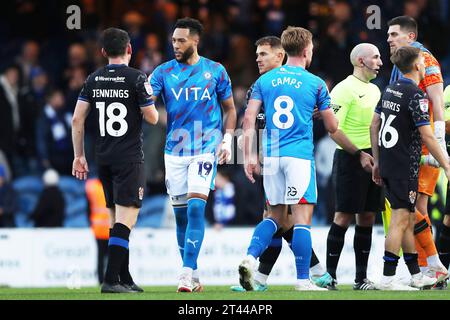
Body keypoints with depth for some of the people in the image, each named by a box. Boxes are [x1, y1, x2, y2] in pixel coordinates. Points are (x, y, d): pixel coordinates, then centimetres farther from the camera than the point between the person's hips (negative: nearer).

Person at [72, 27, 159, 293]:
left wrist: (79, 156, 13)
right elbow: (152, 118, -6)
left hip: (104, 159, 6)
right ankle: (111, 279, -18)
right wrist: (149, 98, 15)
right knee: (126, 220, -8)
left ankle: (125, 280, 16)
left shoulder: (93, 80, 7)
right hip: (129, 159, -6)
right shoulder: (136, 78, -8)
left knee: (116, 221, 12)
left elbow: (77, 119, 6)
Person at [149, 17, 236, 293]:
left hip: (206, 149, -2)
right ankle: (193, 277, 17)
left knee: (196, 208, -16)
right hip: (175, 151, 2)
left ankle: (187, 273, -19)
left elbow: (229, 108, 12)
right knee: (181, 213, 6)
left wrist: (227, 140, 2)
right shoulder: (164, 72, 4)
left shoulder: (215, 71, 3)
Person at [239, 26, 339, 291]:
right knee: (303, 217, -3)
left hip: (272, 155, 4)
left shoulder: (265, 80, 9)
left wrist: (249, 156, 5)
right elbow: (332, 127, 7)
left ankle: (250, 258, -6)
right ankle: (303, 280, -5)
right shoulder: (315, 83, 0)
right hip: (300, 155, -4)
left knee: (276, 215, 15)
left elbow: (249, 118, 2)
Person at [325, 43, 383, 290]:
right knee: (344, 216, -8)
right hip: (349, 159, -8)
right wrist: (360, 154, -18)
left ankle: (361, 278, 10)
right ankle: (330, 274, -4)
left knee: (367, 218, 7)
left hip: (371, 160, 8)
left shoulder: (374, 90, 17)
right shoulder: (344, 89, -9)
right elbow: (334, 130, -15)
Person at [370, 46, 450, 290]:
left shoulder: (390, 90, 11)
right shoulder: (416, 95, -15)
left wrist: (377, 161, 21)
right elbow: (427, 137, -18)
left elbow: (374, 126, 15)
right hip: (405, 167, -9)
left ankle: (416, 276, 21)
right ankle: (387, 278, -9)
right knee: (400, 220, -7)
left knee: (409, 219, 15)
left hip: (387, 165, 9)